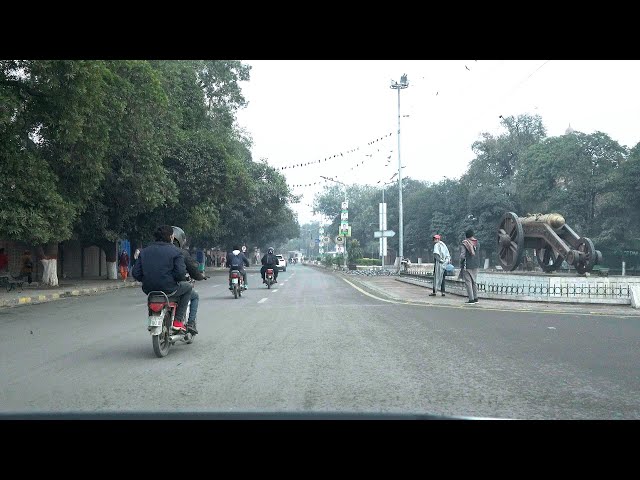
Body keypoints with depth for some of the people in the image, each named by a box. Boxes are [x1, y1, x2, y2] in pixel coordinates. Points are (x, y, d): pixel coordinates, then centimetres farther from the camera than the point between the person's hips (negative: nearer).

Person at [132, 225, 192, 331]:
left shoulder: (144, 251, 9)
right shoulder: (175, 251, -6)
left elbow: (136, 273, 5)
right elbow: (180, 272, -15)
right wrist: (181, 279, 8)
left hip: (148, 290, 6)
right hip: (168, 289, -6)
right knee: (188, 287, 22)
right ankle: (178, 321, 12)